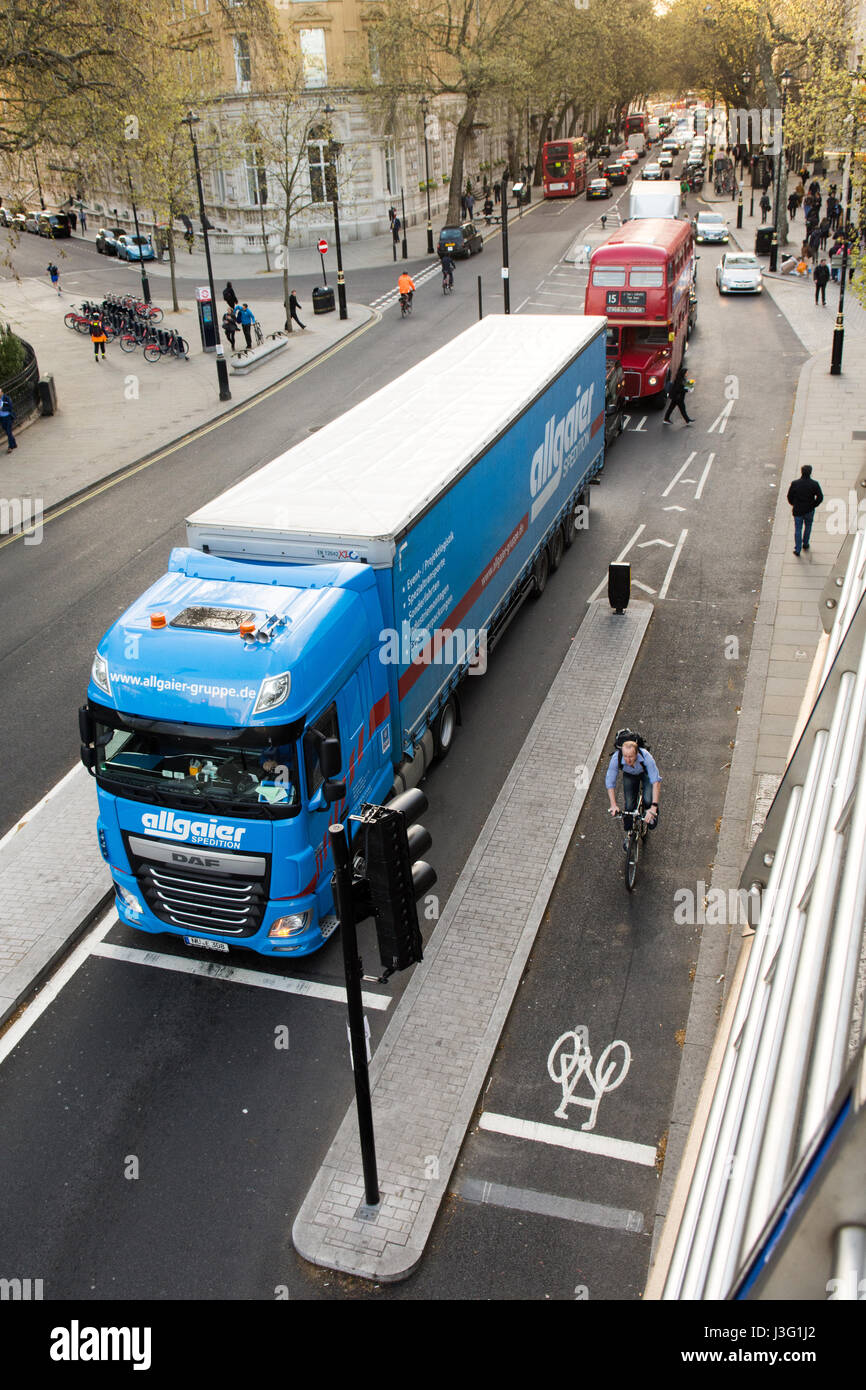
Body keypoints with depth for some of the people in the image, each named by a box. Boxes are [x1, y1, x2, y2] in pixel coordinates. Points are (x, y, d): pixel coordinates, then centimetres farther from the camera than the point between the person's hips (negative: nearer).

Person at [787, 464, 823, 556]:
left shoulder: (795, 483, -14)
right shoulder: (814, 484, -15)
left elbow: (789, 496, -5)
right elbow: (820, 497, -11)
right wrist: (813, 505, 3)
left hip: (797, 510, 0)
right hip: (809, 510, 0)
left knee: (798, 529, 9)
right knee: (808, 526, 24)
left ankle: (797, 549, 9)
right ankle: (805, 544, 38)